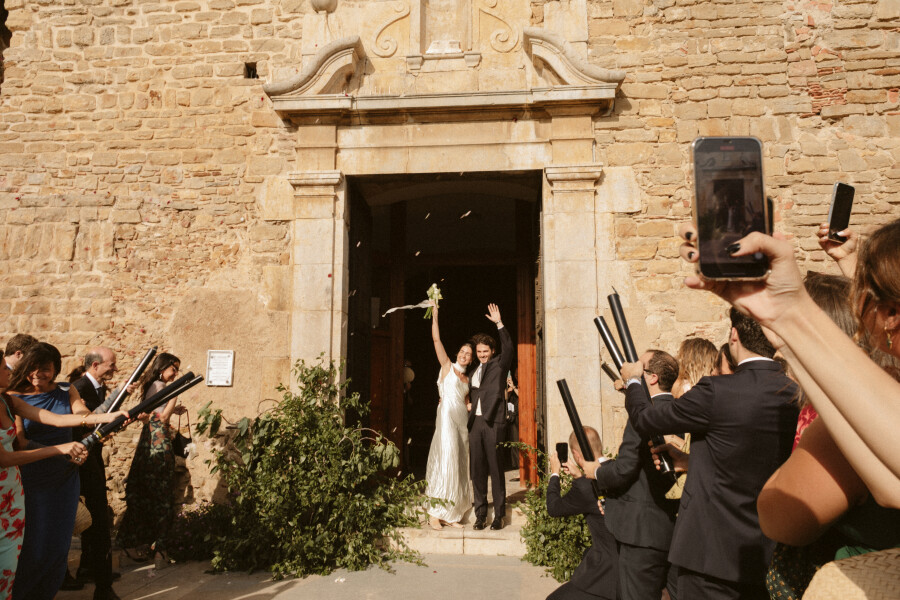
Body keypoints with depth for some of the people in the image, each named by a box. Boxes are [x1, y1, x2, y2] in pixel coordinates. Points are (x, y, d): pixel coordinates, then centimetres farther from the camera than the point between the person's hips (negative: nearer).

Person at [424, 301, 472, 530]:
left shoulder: (467, 379, 19)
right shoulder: (447, 366, 4)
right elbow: (436, 339, -3)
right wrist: (434, 315, -6)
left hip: (463, 421, 7)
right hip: (447, 418, -6)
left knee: (459, 466, 5)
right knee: (445, 461, -11)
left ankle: (451, 514, 11)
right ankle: (435, 513, -4)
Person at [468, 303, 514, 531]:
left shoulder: (499, 365, 5)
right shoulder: (473, 373, 19)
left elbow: (508, 347, -12)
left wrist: (499, 323, -18)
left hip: (493, 422, -5)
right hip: (475, 423, 5)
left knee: (496, 468, -2)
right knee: (477, 469, 5)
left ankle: (499, 515, 7)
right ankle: (480, 514, 13)